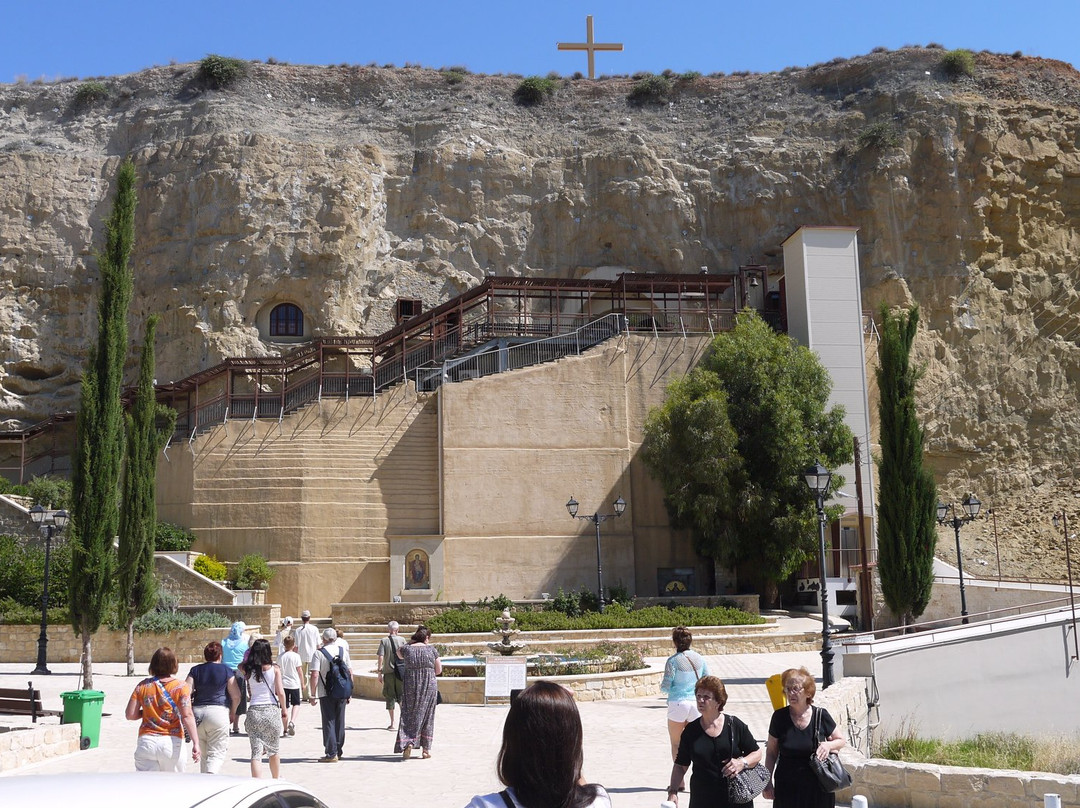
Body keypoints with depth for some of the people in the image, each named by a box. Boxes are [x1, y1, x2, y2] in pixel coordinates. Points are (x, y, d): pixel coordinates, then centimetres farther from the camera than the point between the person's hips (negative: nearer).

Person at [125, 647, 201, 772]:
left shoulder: (143, 686, 4)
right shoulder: (181, 687, -3)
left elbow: (130, 715, 3)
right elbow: (187, 716, -12)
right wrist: (196, 743, -17)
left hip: (146, 742, 1)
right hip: (172, 742, -1)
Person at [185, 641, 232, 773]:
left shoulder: (195, 670, 9)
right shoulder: (226, 671, 2)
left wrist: (189, 712, 12)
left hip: (198, 711, 4)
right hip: (219, 711, -4)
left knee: (204, 753, 18)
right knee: (217, 753, -3)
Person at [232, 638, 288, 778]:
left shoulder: (247, 669, 0)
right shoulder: (274, 669, -3)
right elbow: (280, 693, -6)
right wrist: (284, 710, 5)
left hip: (253, 711, 1)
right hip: (272, 710, -1)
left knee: (256, 752, 0)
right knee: (273, 750, 18)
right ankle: (276, 780, 33)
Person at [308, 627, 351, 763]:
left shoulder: (319, 653, -8)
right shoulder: (344, 651, 6)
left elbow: (315, 675, -14)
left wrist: (313, 695, -8)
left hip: (326, 694, -4)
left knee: (329, 722, 1)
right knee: (340, 722, 15)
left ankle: (331, 754, -1)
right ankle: (339, 751, 23)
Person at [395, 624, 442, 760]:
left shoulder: (407, 649, -3)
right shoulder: (431, 649, -5)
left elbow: (399, 655, 21)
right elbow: (439, 669, 3)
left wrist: (410, 643, 21)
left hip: (411, 685, 0)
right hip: (429, 686, 0)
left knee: (409, 715, 9)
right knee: (427, 716, 10)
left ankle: (408, 743, -12)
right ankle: (426, 748, 13)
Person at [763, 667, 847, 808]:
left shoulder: (820, 715, -6)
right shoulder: (779, 717, -6)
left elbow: (842, 740, 7)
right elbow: (771, 753, 4)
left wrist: (828, 745, -14)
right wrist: (768, 782, 2)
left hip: (817, 787, 0)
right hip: (787, 789, 0)